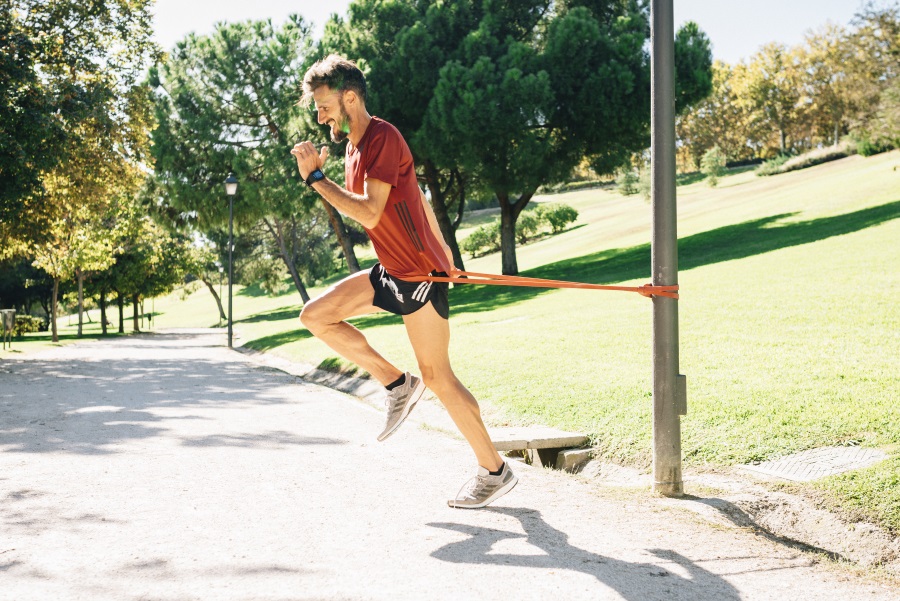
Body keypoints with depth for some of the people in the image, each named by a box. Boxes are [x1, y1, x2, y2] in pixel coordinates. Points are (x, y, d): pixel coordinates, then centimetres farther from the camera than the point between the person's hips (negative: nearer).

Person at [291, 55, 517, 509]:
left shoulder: (383, 139, -18)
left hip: (420, 275, -9)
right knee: (316, 315, 2)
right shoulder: (354, 144, 12)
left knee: (437, 377, -3)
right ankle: (397, 385, 8)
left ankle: (495, 471, 11)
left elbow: (369, 214, -27)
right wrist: (440, 247, 26)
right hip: (391, 272, 9)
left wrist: (316, 178, -22)